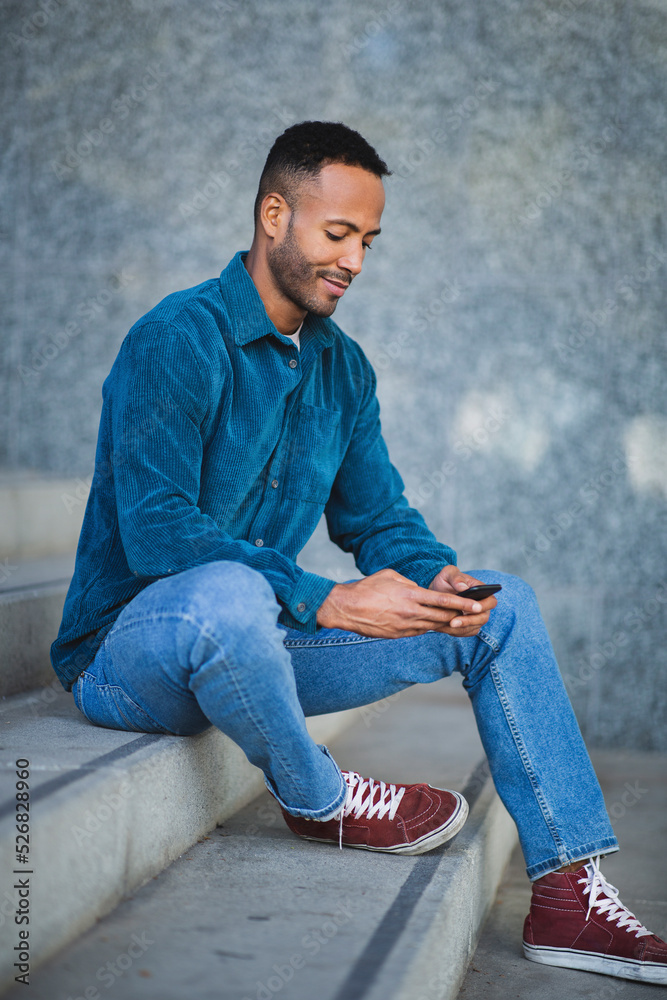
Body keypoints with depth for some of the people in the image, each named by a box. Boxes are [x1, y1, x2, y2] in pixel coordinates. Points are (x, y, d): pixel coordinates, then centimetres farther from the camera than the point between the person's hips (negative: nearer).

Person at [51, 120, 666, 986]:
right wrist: (328, 603, -30)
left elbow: (379, 518, 9)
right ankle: (317, 797, -11)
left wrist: (436, 578, -14)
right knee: (228, 593, -43)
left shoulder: (343, 365, 9)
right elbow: (157, 531, -26)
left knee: (503, 603, -1)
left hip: (258, 647, 8)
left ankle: (570, 893, -2)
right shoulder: (178, 340, -17)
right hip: (131, 649, -7)